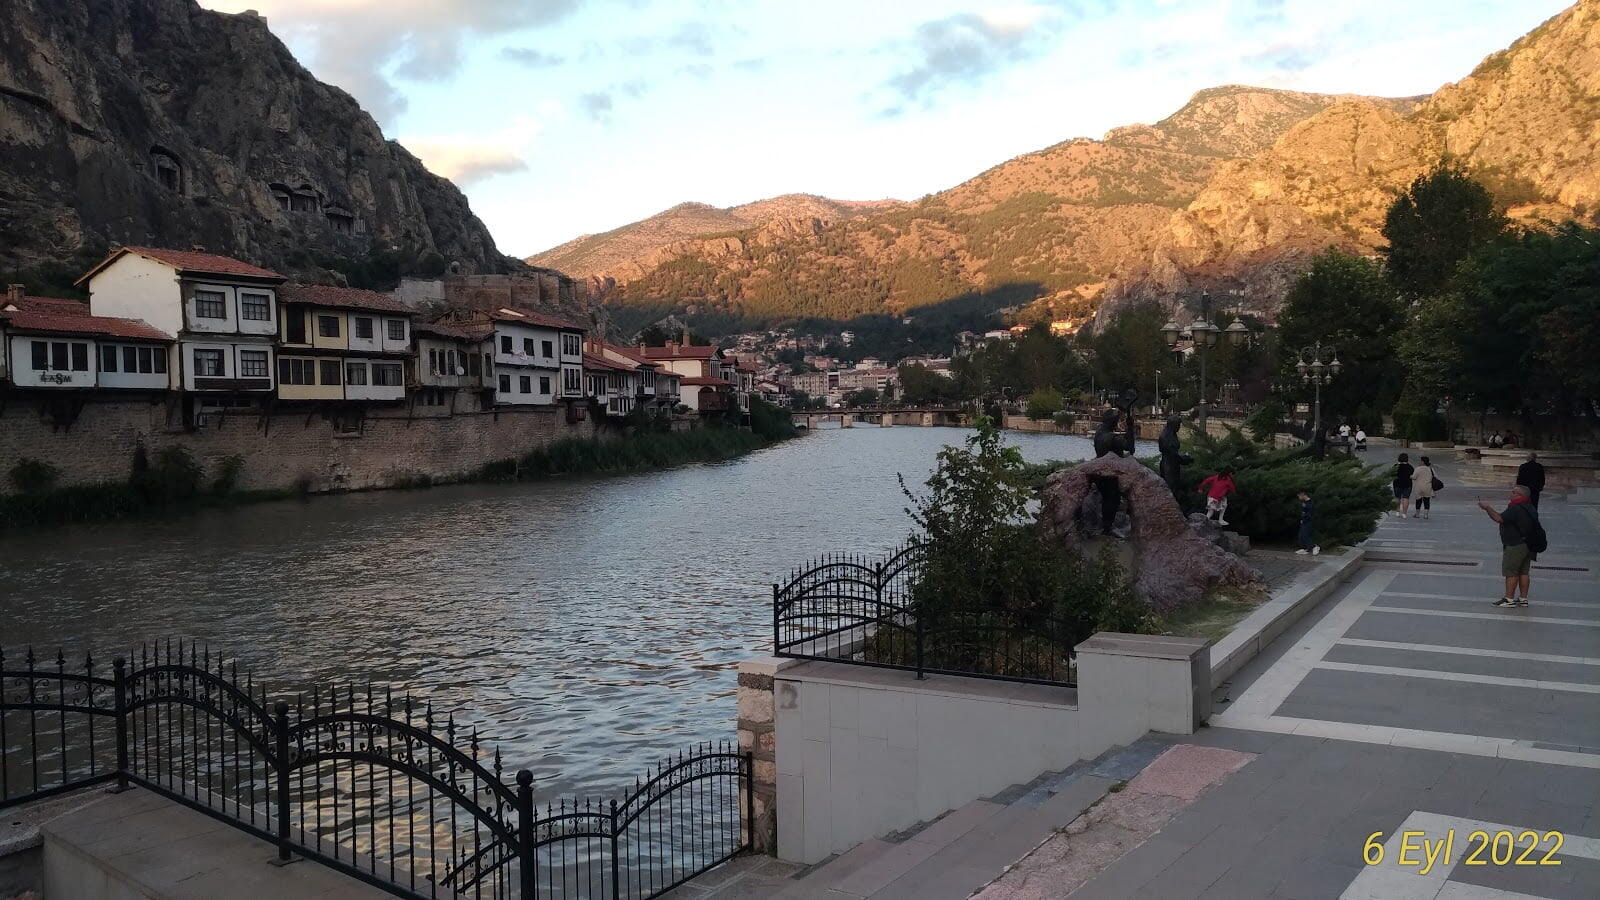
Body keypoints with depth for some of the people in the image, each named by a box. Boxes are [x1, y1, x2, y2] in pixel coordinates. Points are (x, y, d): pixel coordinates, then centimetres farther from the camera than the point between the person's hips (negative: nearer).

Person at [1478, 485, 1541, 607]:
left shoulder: (1516, 509, -20)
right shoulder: (1530, 508, 11)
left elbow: (1498, 518, -22)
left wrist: (1487, 508, -11)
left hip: (1515, 546, -9)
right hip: (1528, 545, 9)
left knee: (1511, 572, -4)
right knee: (1523, 572, 12)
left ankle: (1509, 598, -2)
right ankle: (1523, 598, 15)